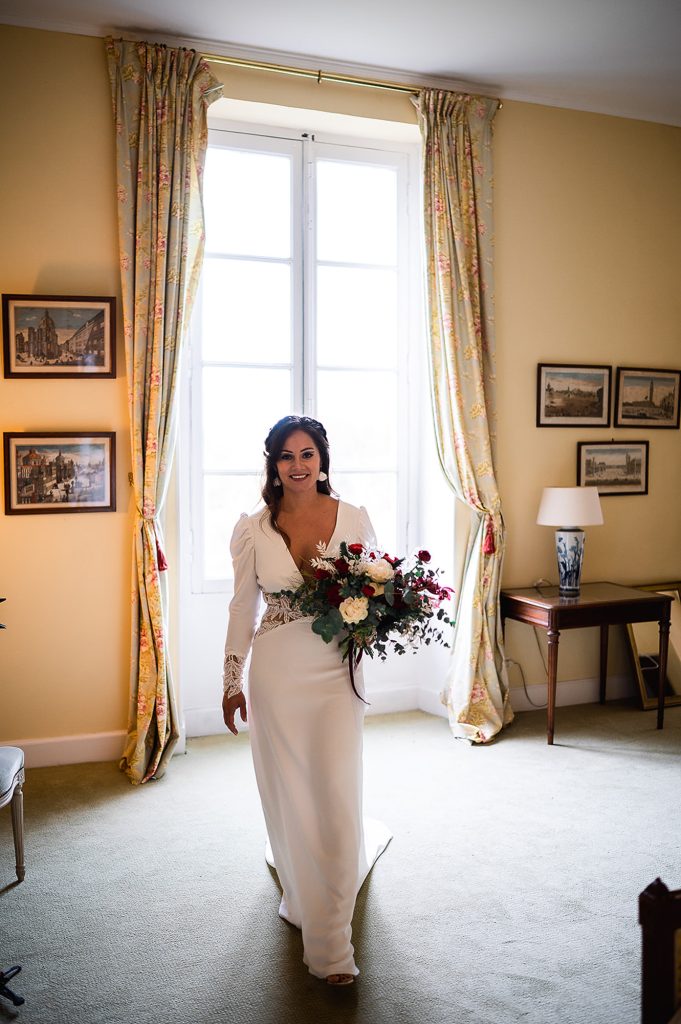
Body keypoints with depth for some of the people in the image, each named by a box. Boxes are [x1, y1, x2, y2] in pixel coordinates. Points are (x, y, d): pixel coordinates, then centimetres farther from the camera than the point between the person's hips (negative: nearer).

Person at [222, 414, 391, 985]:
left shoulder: (354, 520, -1)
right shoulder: (252, 530, 0)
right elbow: (243, 607, 6)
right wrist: (232, 681, 7)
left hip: (335, 672, -1)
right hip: (276, 672, 1)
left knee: (336, 797, -2)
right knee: (288, 793, 12)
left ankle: (331, 943, 13)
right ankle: (302, 889, 43)